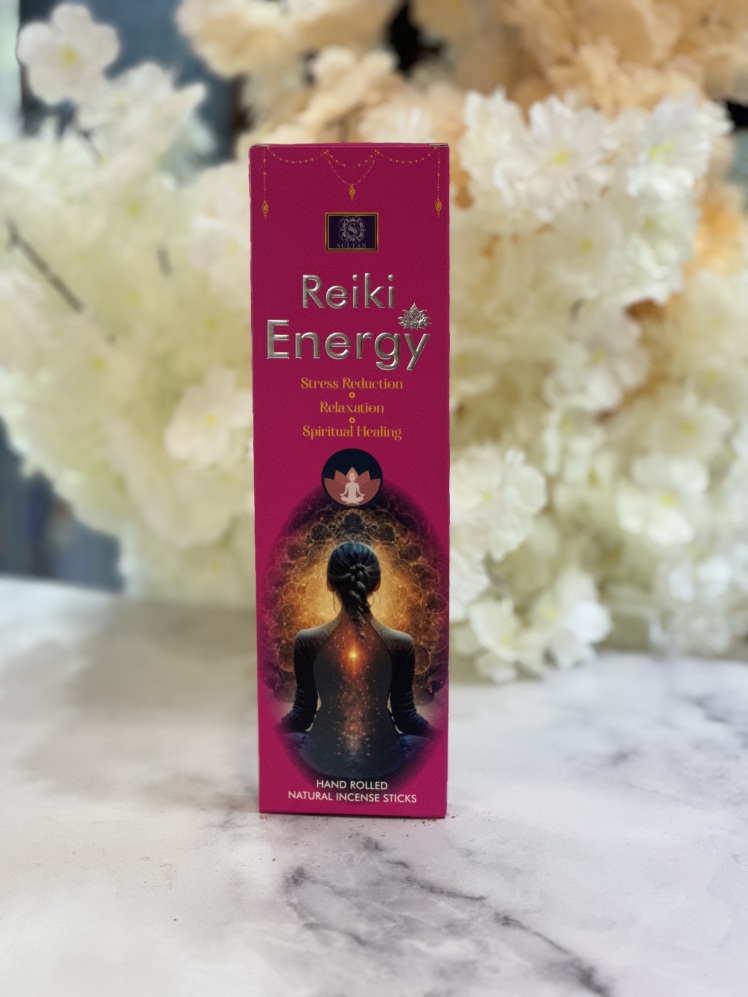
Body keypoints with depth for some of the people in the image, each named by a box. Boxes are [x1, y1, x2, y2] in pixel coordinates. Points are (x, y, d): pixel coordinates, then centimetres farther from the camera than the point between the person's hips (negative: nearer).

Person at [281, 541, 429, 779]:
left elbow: (303, 714, -4)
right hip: (382, 759, 0)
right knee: (422, 734, 33)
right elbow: (405, 716, -4)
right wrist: (432, 729, 18)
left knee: (283, 731, 32)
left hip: (324, 758, 0)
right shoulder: (401, 644, -15)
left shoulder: (307, 642, -14)